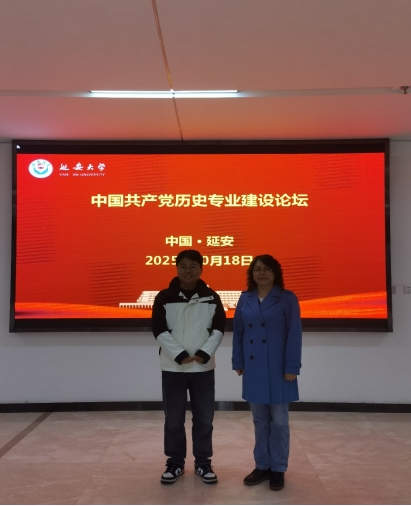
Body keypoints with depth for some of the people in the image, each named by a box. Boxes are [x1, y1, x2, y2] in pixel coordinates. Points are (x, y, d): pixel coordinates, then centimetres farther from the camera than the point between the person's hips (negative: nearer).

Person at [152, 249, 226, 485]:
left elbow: (219, 329, -1)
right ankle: (175, 463, 24)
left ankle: (203, 463, 24)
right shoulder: (164, 297, -3)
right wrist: (180, 355, -16)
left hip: (204, 367, 1)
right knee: (174, 419, 8)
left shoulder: (212, 298, 2)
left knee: (204, 418, 9)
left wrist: (204, 353, -14)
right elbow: (159, 330, -7)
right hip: (172, 367, -1)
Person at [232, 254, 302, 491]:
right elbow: (238, 332, 8)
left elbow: (294, 334, -9)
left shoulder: (287, 298, -6)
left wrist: (292, 367, -13)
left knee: (279, 420, 6)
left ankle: (278, 469, 19)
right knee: (260, 420, 14)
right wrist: (238, 362, 5)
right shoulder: (245, 299, 5)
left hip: (277, 368, -4)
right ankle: (262, 465, 26)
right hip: (254, 368, 4)